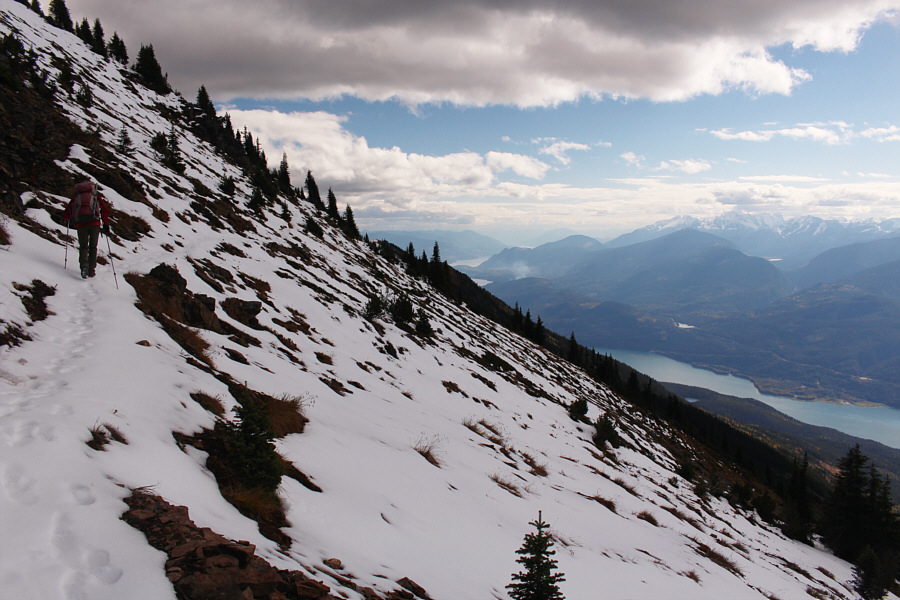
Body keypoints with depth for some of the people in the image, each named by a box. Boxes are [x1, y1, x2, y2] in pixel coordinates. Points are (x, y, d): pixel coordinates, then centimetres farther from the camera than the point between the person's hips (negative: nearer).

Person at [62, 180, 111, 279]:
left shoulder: (76, 196, 21)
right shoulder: (95, 195, 19)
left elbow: (66, 214, 21)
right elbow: (105, 209, 8)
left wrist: (71, 220, 43)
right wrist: (106, 224, 15)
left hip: (80, 224, 1)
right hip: (94, 223, -1)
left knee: (83, 247, 10)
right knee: (93, 247, 12)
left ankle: (84, 266, -14)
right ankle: (91, 270, 8)